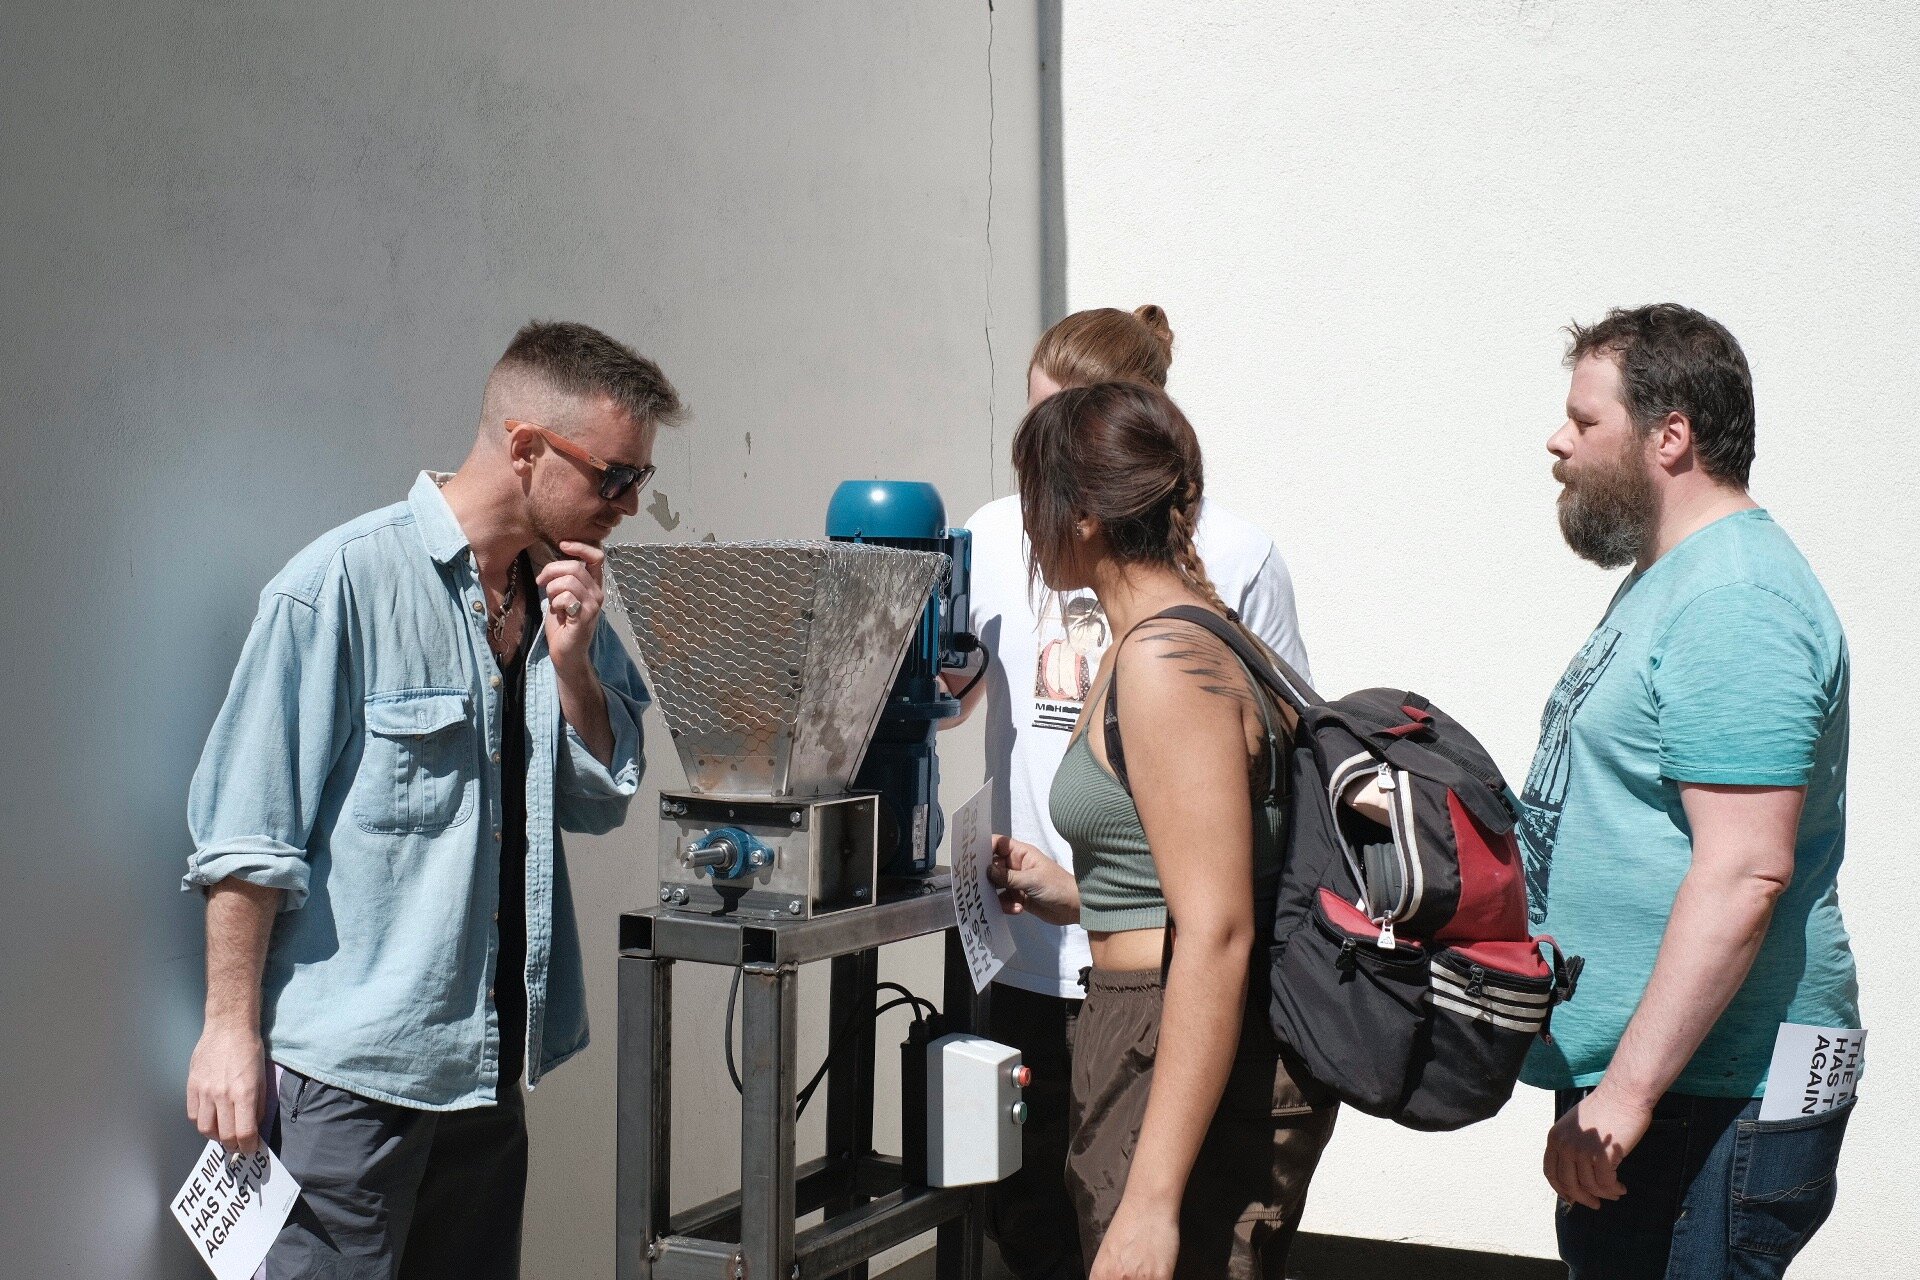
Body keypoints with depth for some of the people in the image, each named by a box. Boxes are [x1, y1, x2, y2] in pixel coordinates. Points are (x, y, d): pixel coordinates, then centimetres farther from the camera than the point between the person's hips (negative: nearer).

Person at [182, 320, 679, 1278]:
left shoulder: (563, 595, 8)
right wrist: (232, 1029, -11)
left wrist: (571, 660, -5)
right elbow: (246, 833, -11)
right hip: (351, 1064, -6)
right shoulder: (343, 586, -12)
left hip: (489, 1063, 7)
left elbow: (602, 803, 10)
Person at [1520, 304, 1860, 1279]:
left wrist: (1626, 1090, -28)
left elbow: (1743, 873, -27)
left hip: (1714, 1105, -10)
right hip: (1630, 1081, 10)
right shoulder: (1669, 579, 15)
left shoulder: (1734, 604, -19)